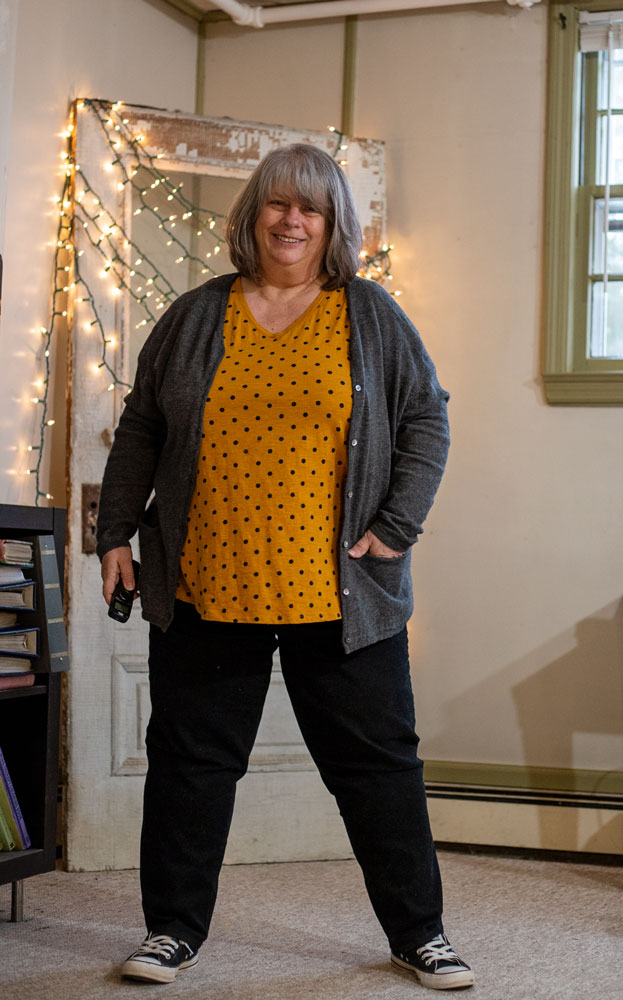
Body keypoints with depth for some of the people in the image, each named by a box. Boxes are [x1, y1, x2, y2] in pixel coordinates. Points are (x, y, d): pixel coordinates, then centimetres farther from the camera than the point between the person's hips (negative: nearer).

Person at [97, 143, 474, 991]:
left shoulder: (373, 317, 6)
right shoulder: (195, 317, 9)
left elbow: (426, 422, 5)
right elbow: (140, 432, 12)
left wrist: (396, 526, -4)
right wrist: (116, 531, 7)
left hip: (340, 597, -1)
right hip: (204, 593, 1)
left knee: (378, 761, 5)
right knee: (191, 759, 7)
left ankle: (418, 933, 19)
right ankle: (175, 929, 22)